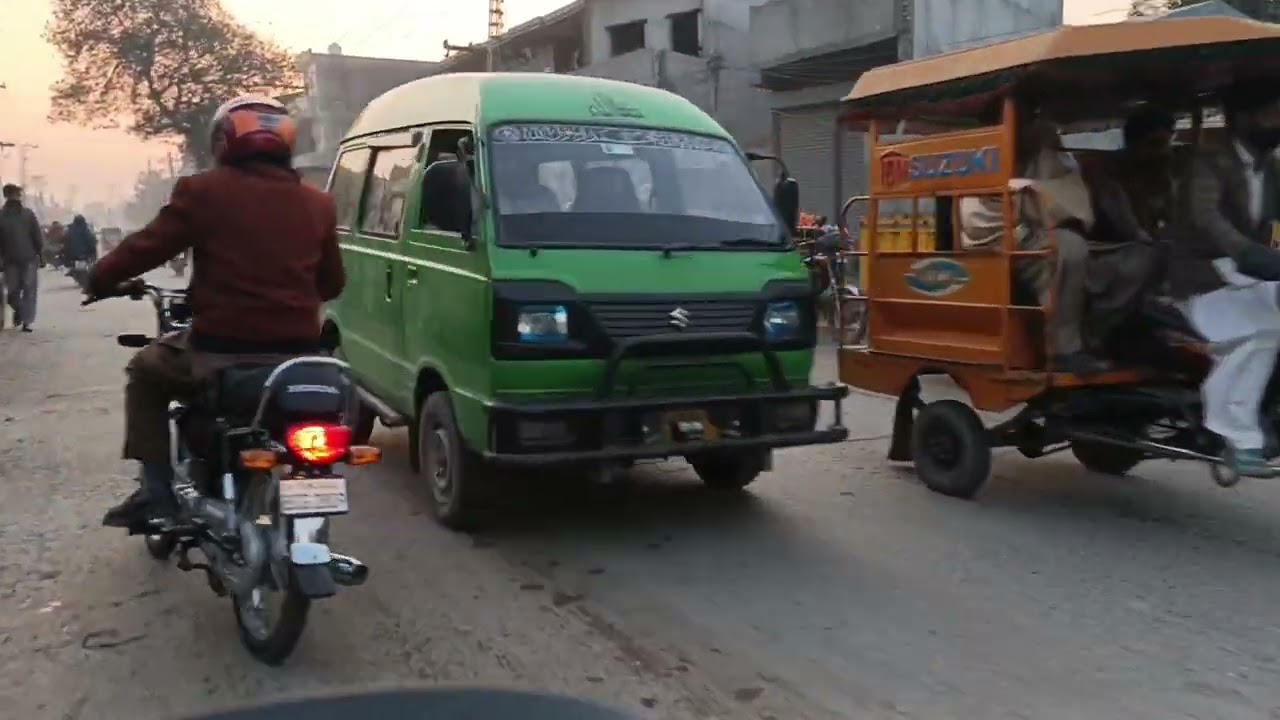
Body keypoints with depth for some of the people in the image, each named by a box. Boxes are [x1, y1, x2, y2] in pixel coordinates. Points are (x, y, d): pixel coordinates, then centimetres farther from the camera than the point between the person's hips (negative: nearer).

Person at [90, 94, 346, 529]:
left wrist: (100, 280, 21)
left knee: (145, 371, 26)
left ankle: (156, 492, 18)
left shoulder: (203, 191, -3)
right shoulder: (318, 204, 9)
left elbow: (147, 247, 2)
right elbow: (332, 283, 16)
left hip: (221, 350, -3)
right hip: (296, 357, 4)